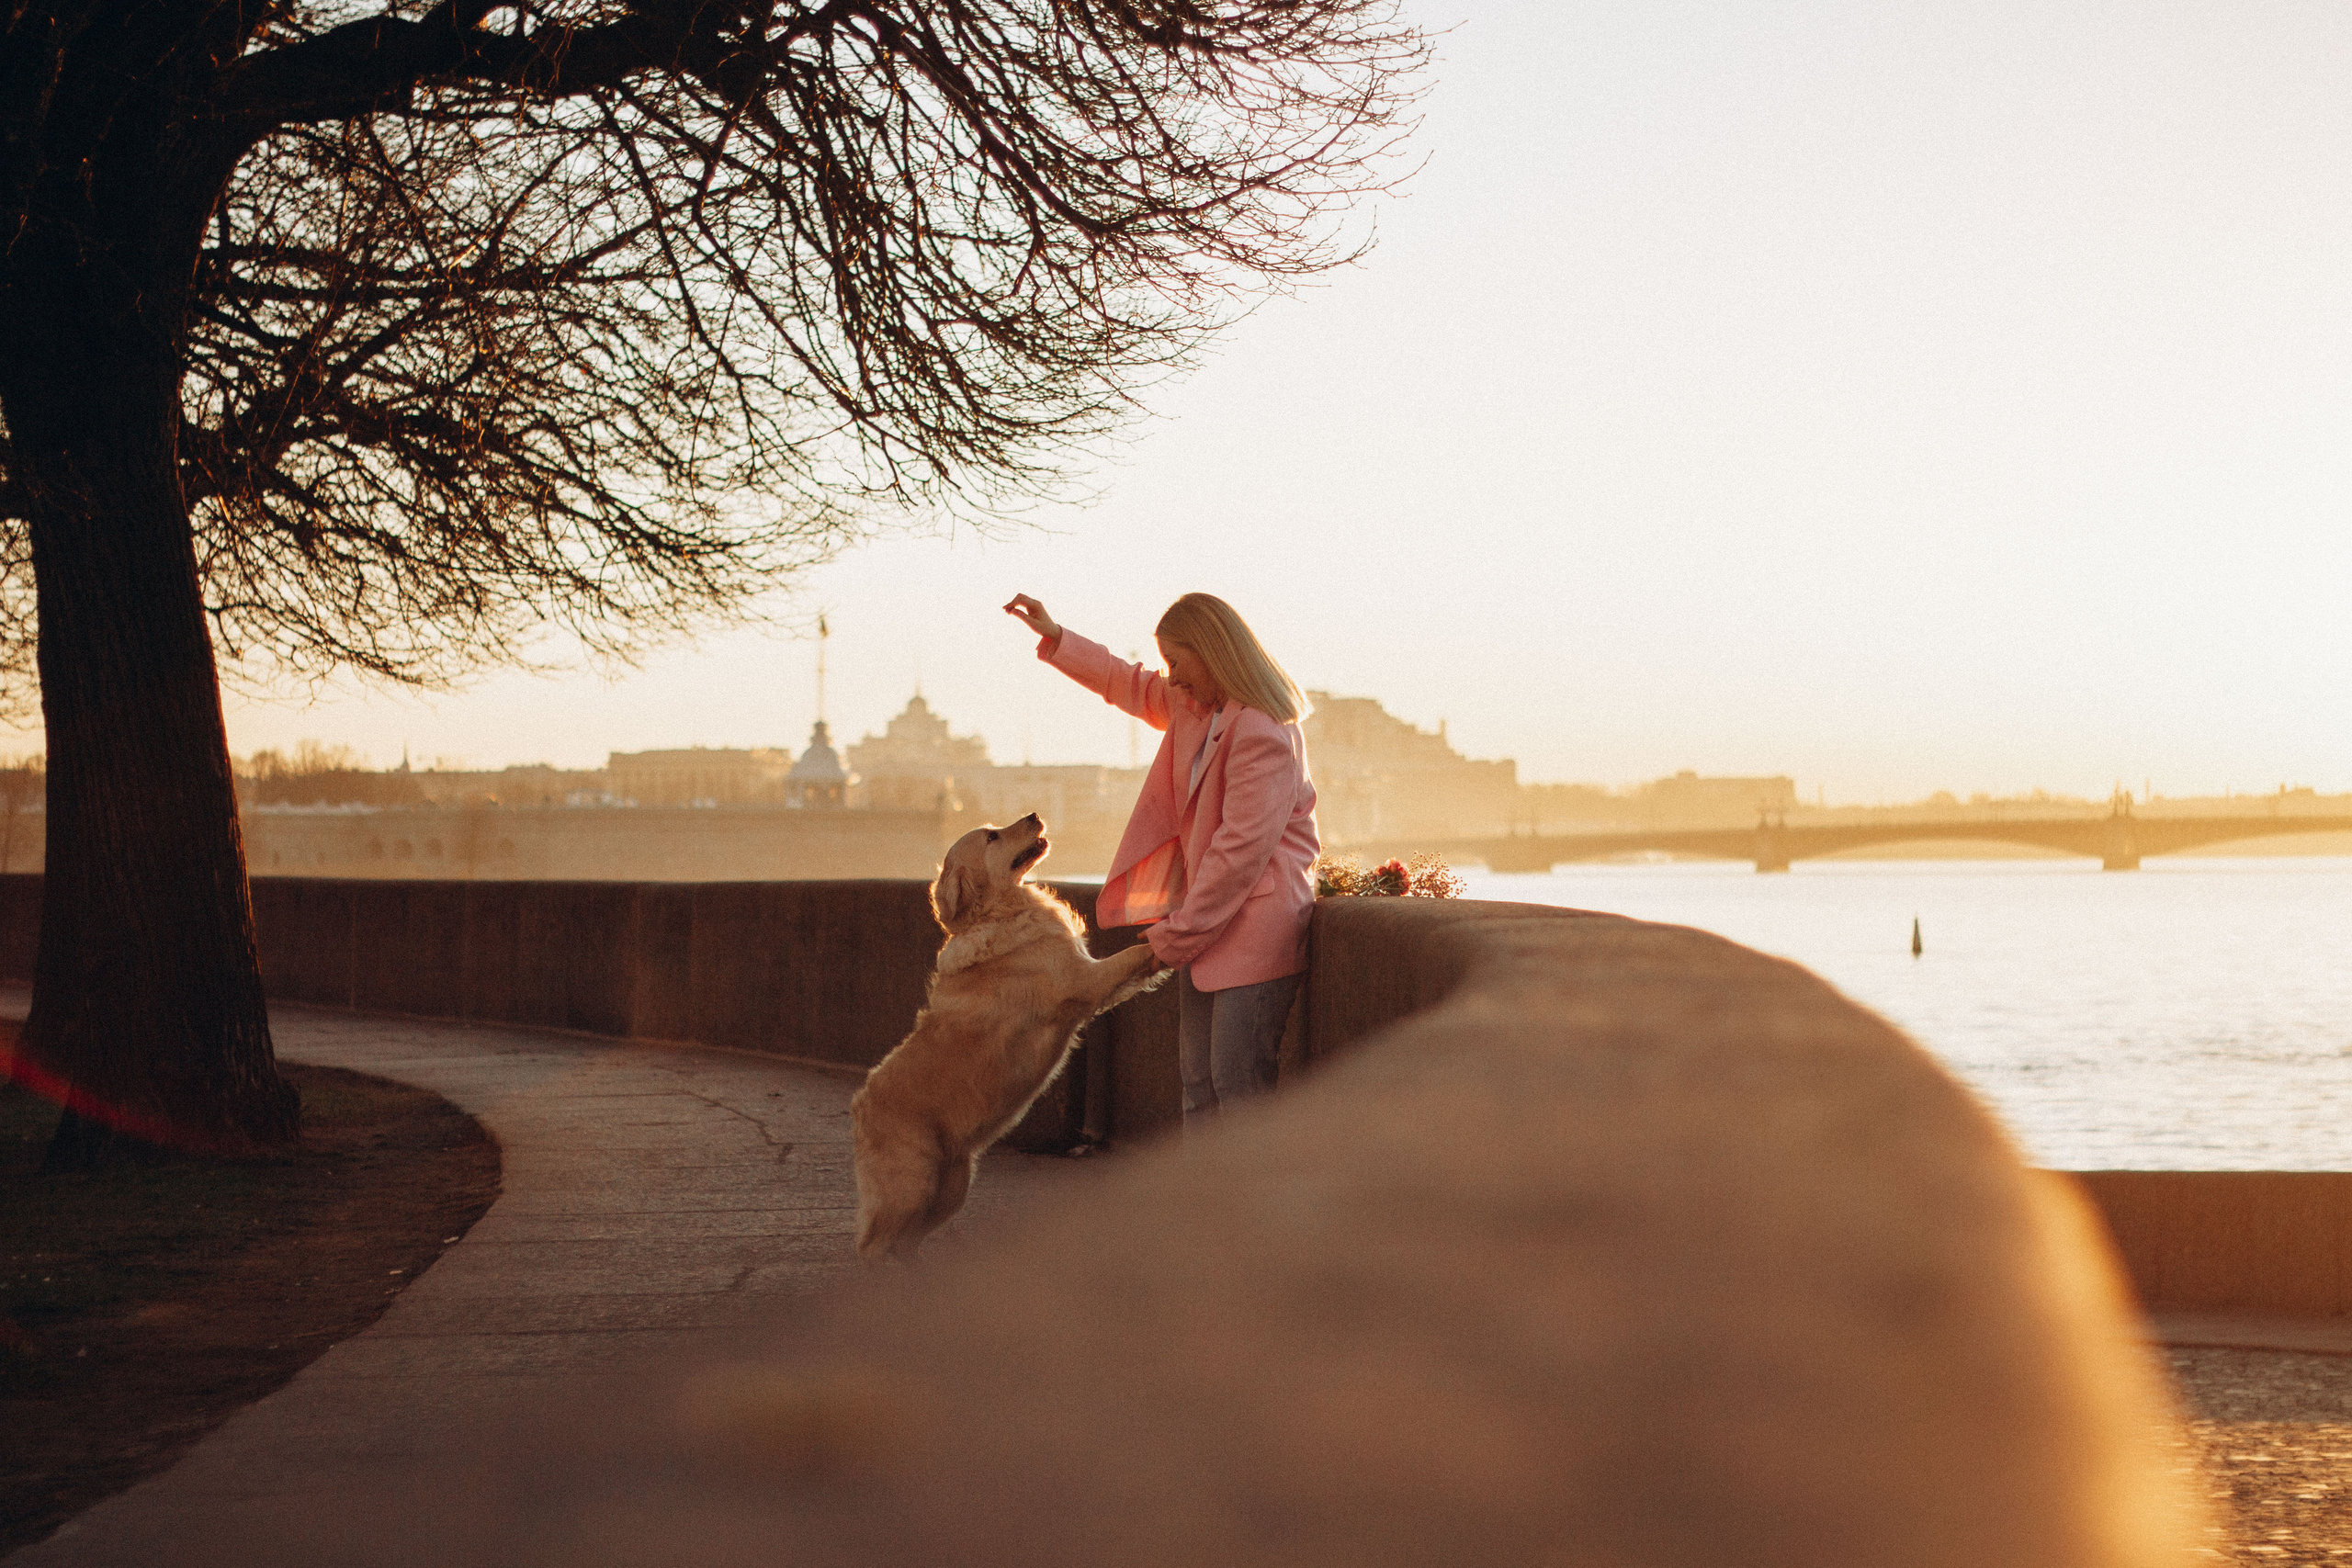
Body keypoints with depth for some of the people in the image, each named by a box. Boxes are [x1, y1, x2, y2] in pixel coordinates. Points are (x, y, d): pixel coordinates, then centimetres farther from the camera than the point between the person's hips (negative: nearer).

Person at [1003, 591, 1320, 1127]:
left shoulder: (1262, 733, -19)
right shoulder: (1193, 706, 11)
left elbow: (1243, 847, -21)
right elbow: (1130, 686, 31)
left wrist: (1177, 936, -16)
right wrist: (1055, 638, 24)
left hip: (1256, 918, -10)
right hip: (1206, 914, 10)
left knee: (1239, 1083, -14)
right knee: (1199, 1080, 8)